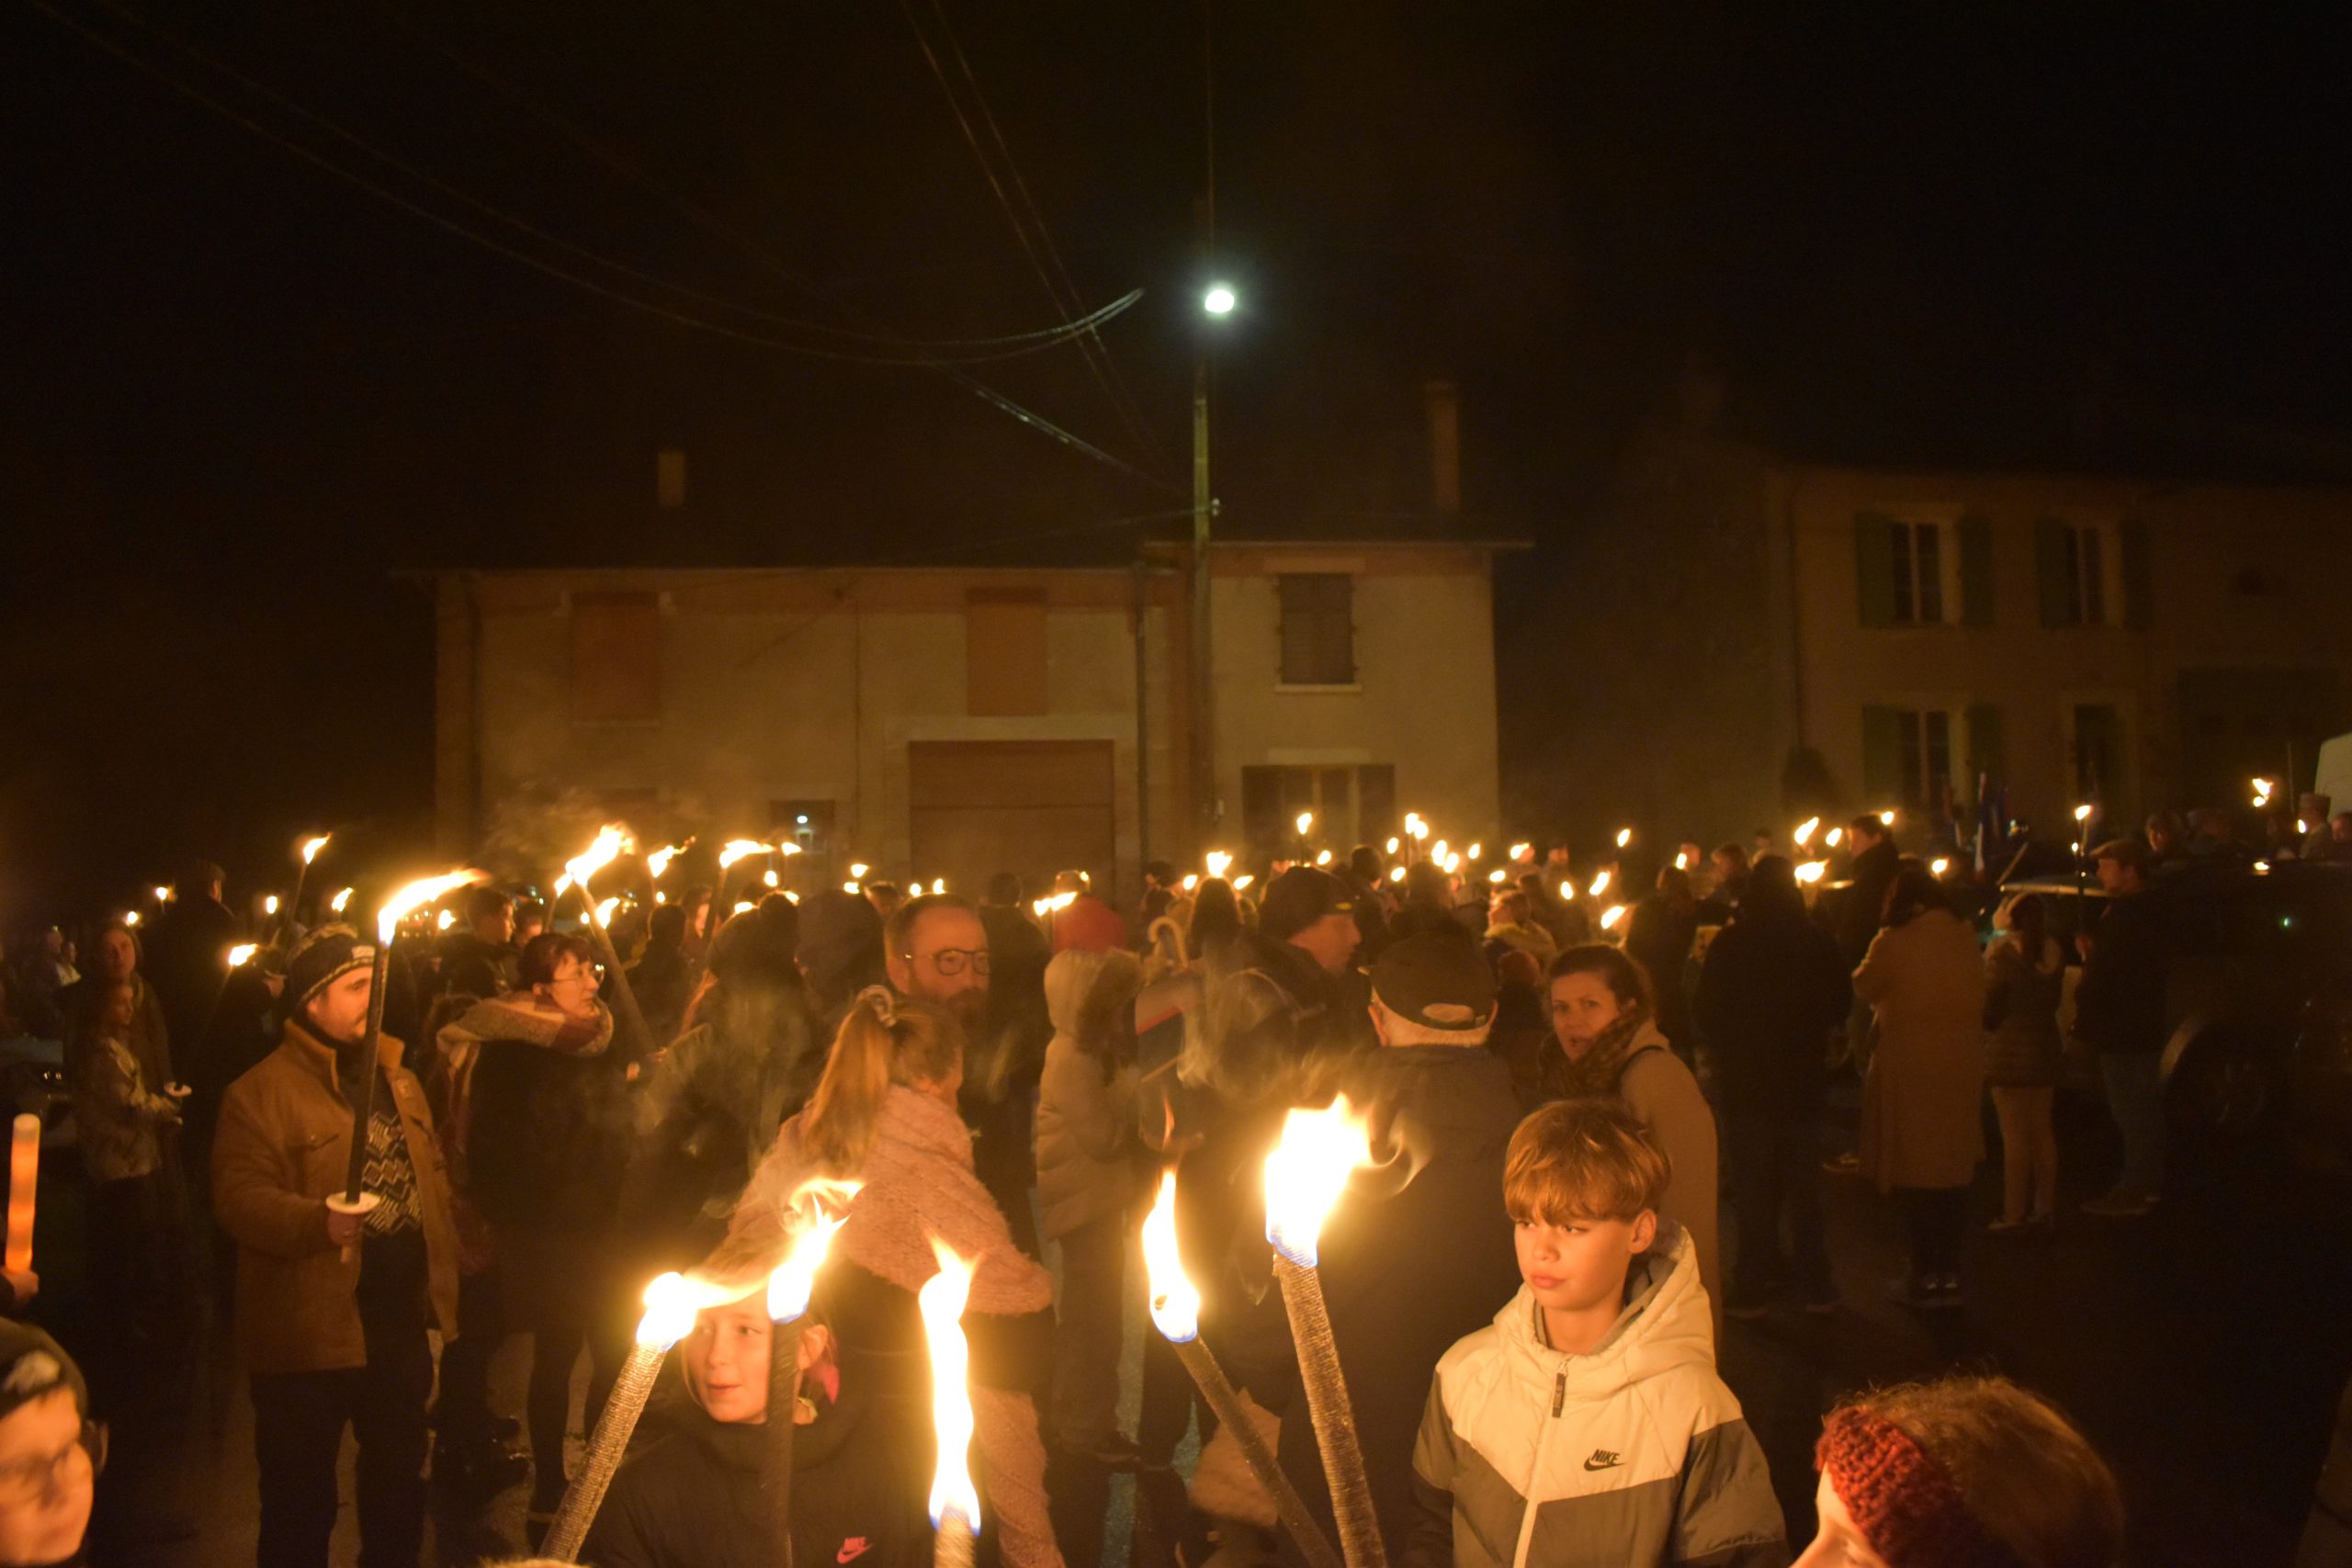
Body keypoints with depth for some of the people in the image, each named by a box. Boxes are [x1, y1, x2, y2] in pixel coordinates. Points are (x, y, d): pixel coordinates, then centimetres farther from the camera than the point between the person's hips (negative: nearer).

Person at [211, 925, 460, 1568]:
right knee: (302, 1500, 6)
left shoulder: (397, 1079, 12)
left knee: (399, 1483, 20)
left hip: (403, 1323, 7)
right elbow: (239, 1196, -19)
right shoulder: (263, 1091, -11)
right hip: (312, 1334, -6)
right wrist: (318, 1221, -35)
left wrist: (443, 1263, 12)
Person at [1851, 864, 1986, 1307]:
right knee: (1952, 1171, 12)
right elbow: (1977, 997, 14)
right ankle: (1949, 1273, 17)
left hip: (1911, 1070, -5)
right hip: (1961, 1067, 5)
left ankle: (1927, 1276, 6)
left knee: (1917, 1174, 2)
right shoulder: (1965, 937, 1)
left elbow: (1863, 988, 1)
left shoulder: (1895, 942, -14)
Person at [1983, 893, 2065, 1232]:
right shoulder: (2053, 952, 5)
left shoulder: (2001, 952, -14)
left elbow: (1990, 1003, -13)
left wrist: (1987, 1023, 6)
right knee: (2042, 1131, 15)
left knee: (2014, 1136, -4)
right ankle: (2044, 1208, 21)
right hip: (2044, 1047, 6)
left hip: (2009, 1051, -6)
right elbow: (2053, 1000, 12)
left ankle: (2014, 1213, -2)